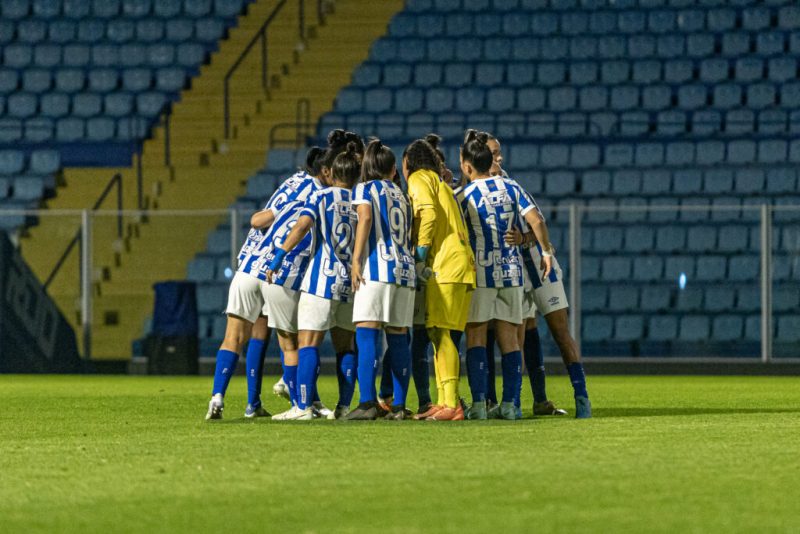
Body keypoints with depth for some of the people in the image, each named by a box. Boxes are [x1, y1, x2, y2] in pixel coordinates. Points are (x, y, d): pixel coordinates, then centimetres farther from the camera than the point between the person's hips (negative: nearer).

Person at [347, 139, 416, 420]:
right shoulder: (402, 196, 23)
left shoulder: (365, 189, 6)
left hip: (378, 267, -6)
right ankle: (398, 405, 4)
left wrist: (356, 259, -13)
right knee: (398, 338, 7)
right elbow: (411, 236, 20)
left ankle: (367, 402, -22)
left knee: (367, 334, -11)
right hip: (406, 270, 6)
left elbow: (365, 218, -11)